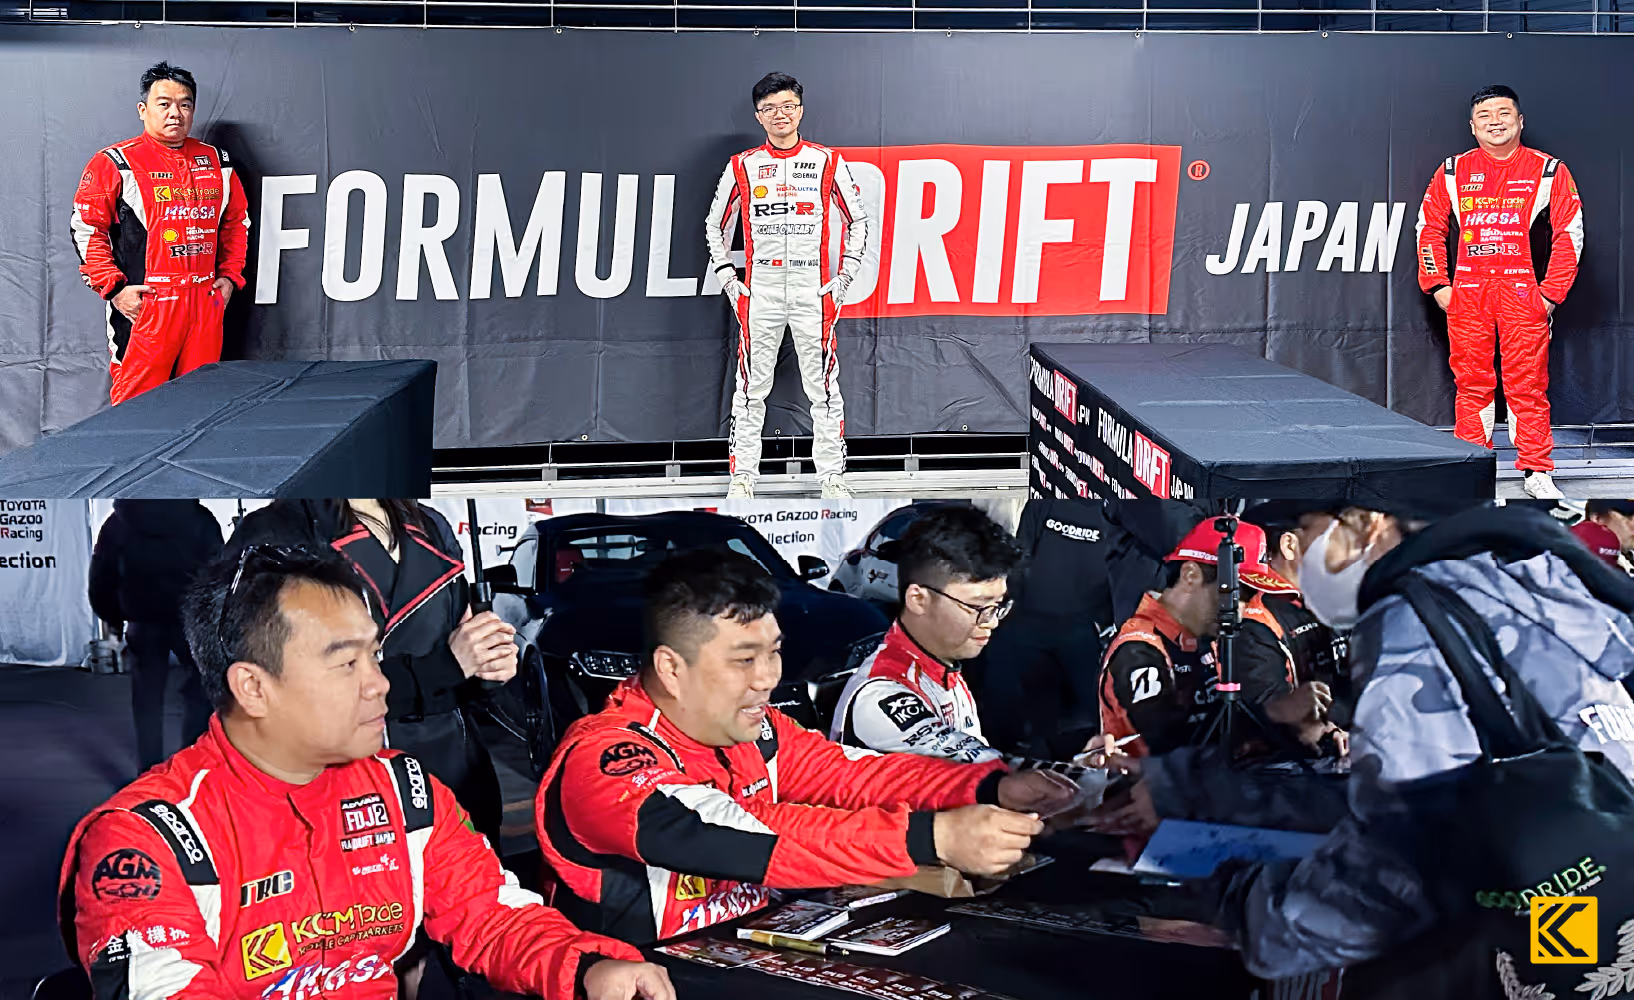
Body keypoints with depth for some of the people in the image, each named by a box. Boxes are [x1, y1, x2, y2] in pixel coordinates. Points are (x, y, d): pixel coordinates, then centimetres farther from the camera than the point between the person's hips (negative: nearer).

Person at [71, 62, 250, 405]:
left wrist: (230, 277, 13)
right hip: (142, 305, -5)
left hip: (206, 301, 5)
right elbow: (85, 228, -4)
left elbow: (237, 222, 23)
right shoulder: (115, 163, -2)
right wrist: (113, 288, -10)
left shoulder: (217, 162, 14)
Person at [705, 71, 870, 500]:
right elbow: (715, 225, 15)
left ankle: (833, 474, 9)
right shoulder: (742, 166, 6)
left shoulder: (828, 162, 3)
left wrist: (845, 275, 1)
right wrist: (726, 278, 6)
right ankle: (743, 473, 10)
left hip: (814, 289, -1)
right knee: (751, 385, 3)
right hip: (759, 289, 1)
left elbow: (858, 220, 10)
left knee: (823, 385, 2)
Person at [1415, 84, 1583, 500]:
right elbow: (1429, 227, 13)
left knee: (1528, 383, -3)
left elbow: (1569, 233, 4)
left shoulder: (1548, 171, 6)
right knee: (1471, 382, 4)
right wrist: (1438, 284, 3)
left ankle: (1537, 473, 4)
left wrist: (1552, 291, -3)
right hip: (1466, 293, 2)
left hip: (1524, 294, -2)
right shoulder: (1452, 172, 10)